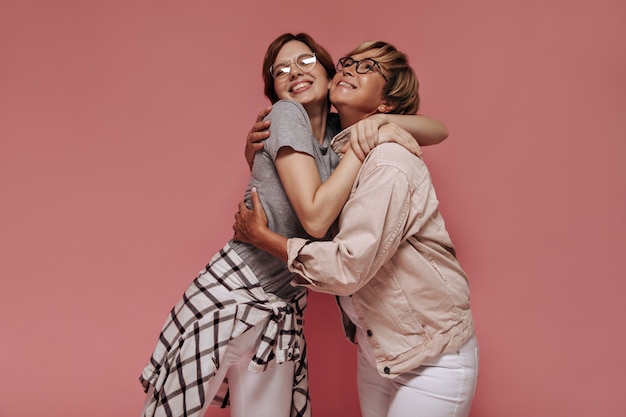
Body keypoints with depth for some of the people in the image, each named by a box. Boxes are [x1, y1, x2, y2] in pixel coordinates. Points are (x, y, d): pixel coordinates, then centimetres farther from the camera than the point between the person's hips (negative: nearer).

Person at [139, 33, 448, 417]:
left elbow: (437, 131, 7)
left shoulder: (340, 130, 3)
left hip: (283, 311, 5)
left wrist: (382, 121, -11)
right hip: (230, 295, -5)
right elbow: (315, 219, -22)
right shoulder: (286, 115, -12)